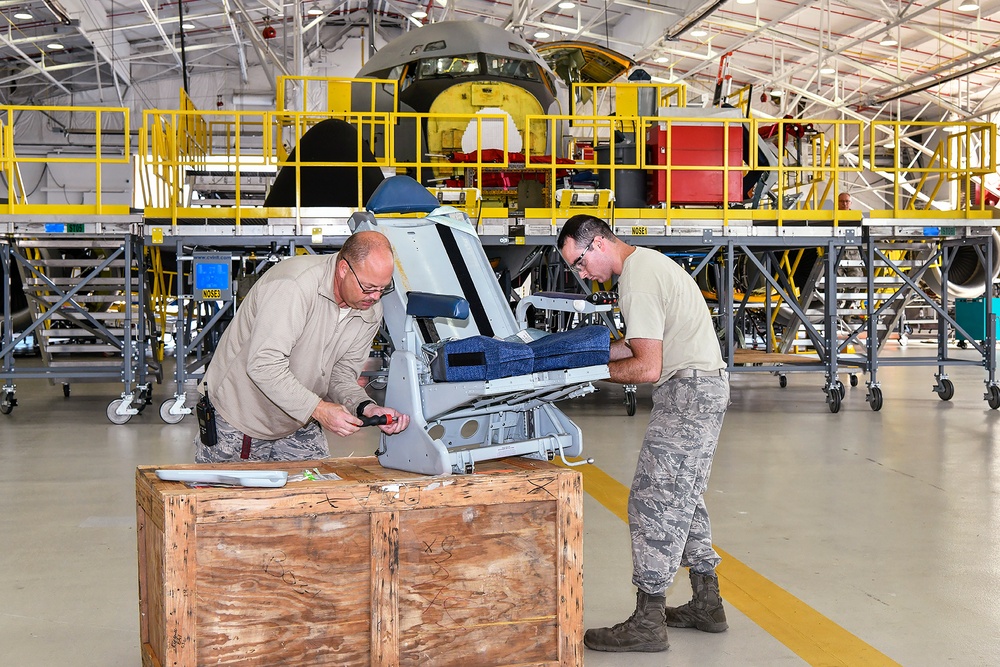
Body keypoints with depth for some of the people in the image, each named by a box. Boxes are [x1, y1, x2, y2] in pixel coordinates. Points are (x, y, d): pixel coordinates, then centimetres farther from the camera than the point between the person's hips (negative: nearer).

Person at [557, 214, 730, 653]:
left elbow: (648, 368, -21)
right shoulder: (646, 260, 14)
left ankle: (648, 622, -3)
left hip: (688, 390, -11)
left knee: (653, 500, -8)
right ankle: (707, 604, 25)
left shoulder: (637, 282, -19)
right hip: (707, 384, 11)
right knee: (683, 498, 17)